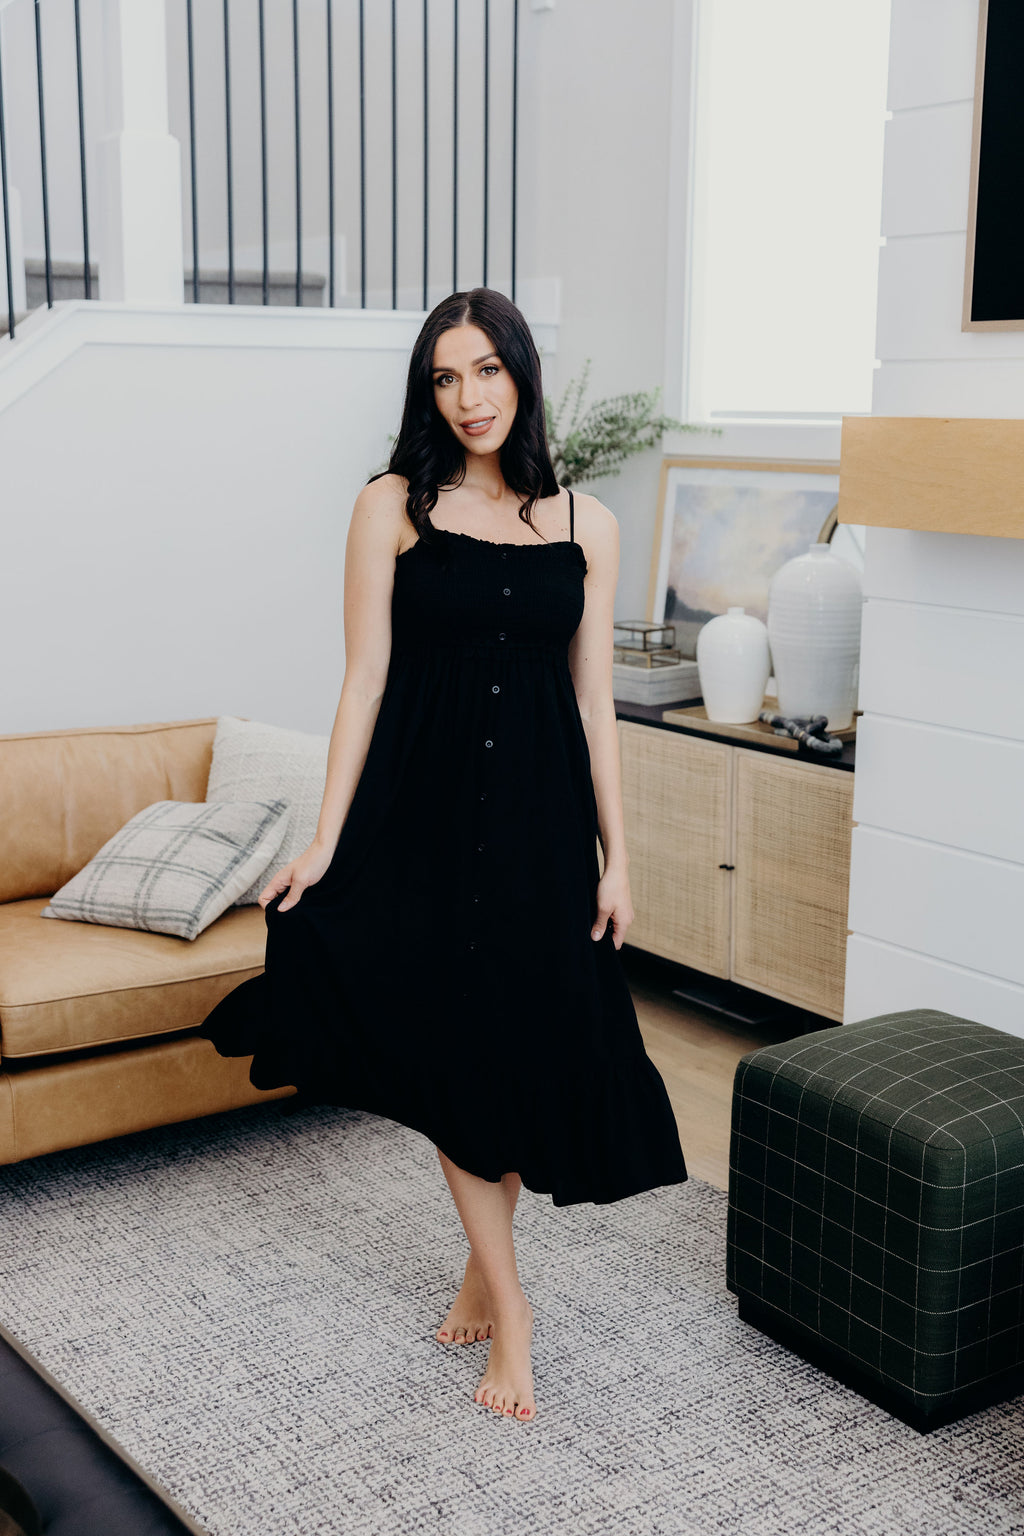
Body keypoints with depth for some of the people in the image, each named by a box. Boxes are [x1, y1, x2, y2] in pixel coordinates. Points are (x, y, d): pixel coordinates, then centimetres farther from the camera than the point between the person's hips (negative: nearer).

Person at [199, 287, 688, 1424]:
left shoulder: (584, 525, 5)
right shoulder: (393, 506, -2)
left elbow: (593, 699, 5)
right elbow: (365, 680, -4)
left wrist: (617, 857, 2)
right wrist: (325, 840, -8)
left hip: (541, 816, 2)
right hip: (424, 809, -2)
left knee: (524, 1042, 8)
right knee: (451, 1048, 2)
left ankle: (483, 1270, 31)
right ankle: (505, 1306, 16)